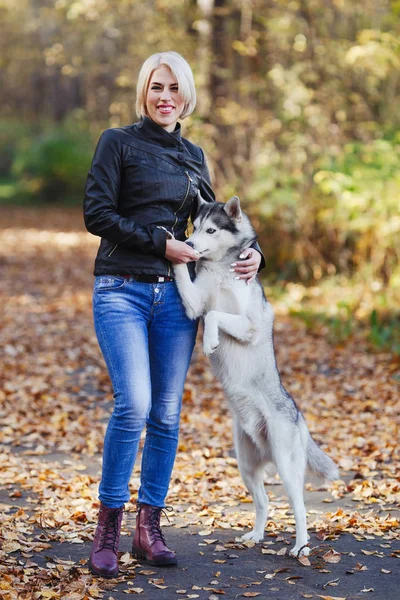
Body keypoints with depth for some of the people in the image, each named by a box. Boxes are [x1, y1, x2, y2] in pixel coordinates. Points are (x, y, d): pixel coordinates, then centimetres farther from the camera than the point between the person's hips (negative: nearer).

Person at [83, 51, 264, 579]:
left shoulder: (193, 155, 17)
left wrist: (251, 250, 6)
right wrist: (159, 243, -11)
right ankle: (108, 527, -4)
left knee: (167, 412, 3)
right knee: (134, 404, -18)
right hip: (122, 291, -5)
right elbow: (97, 213, -6)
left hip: (175, 294, 5)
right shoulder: (118, 142, 3)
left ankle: (149, 529, 13)